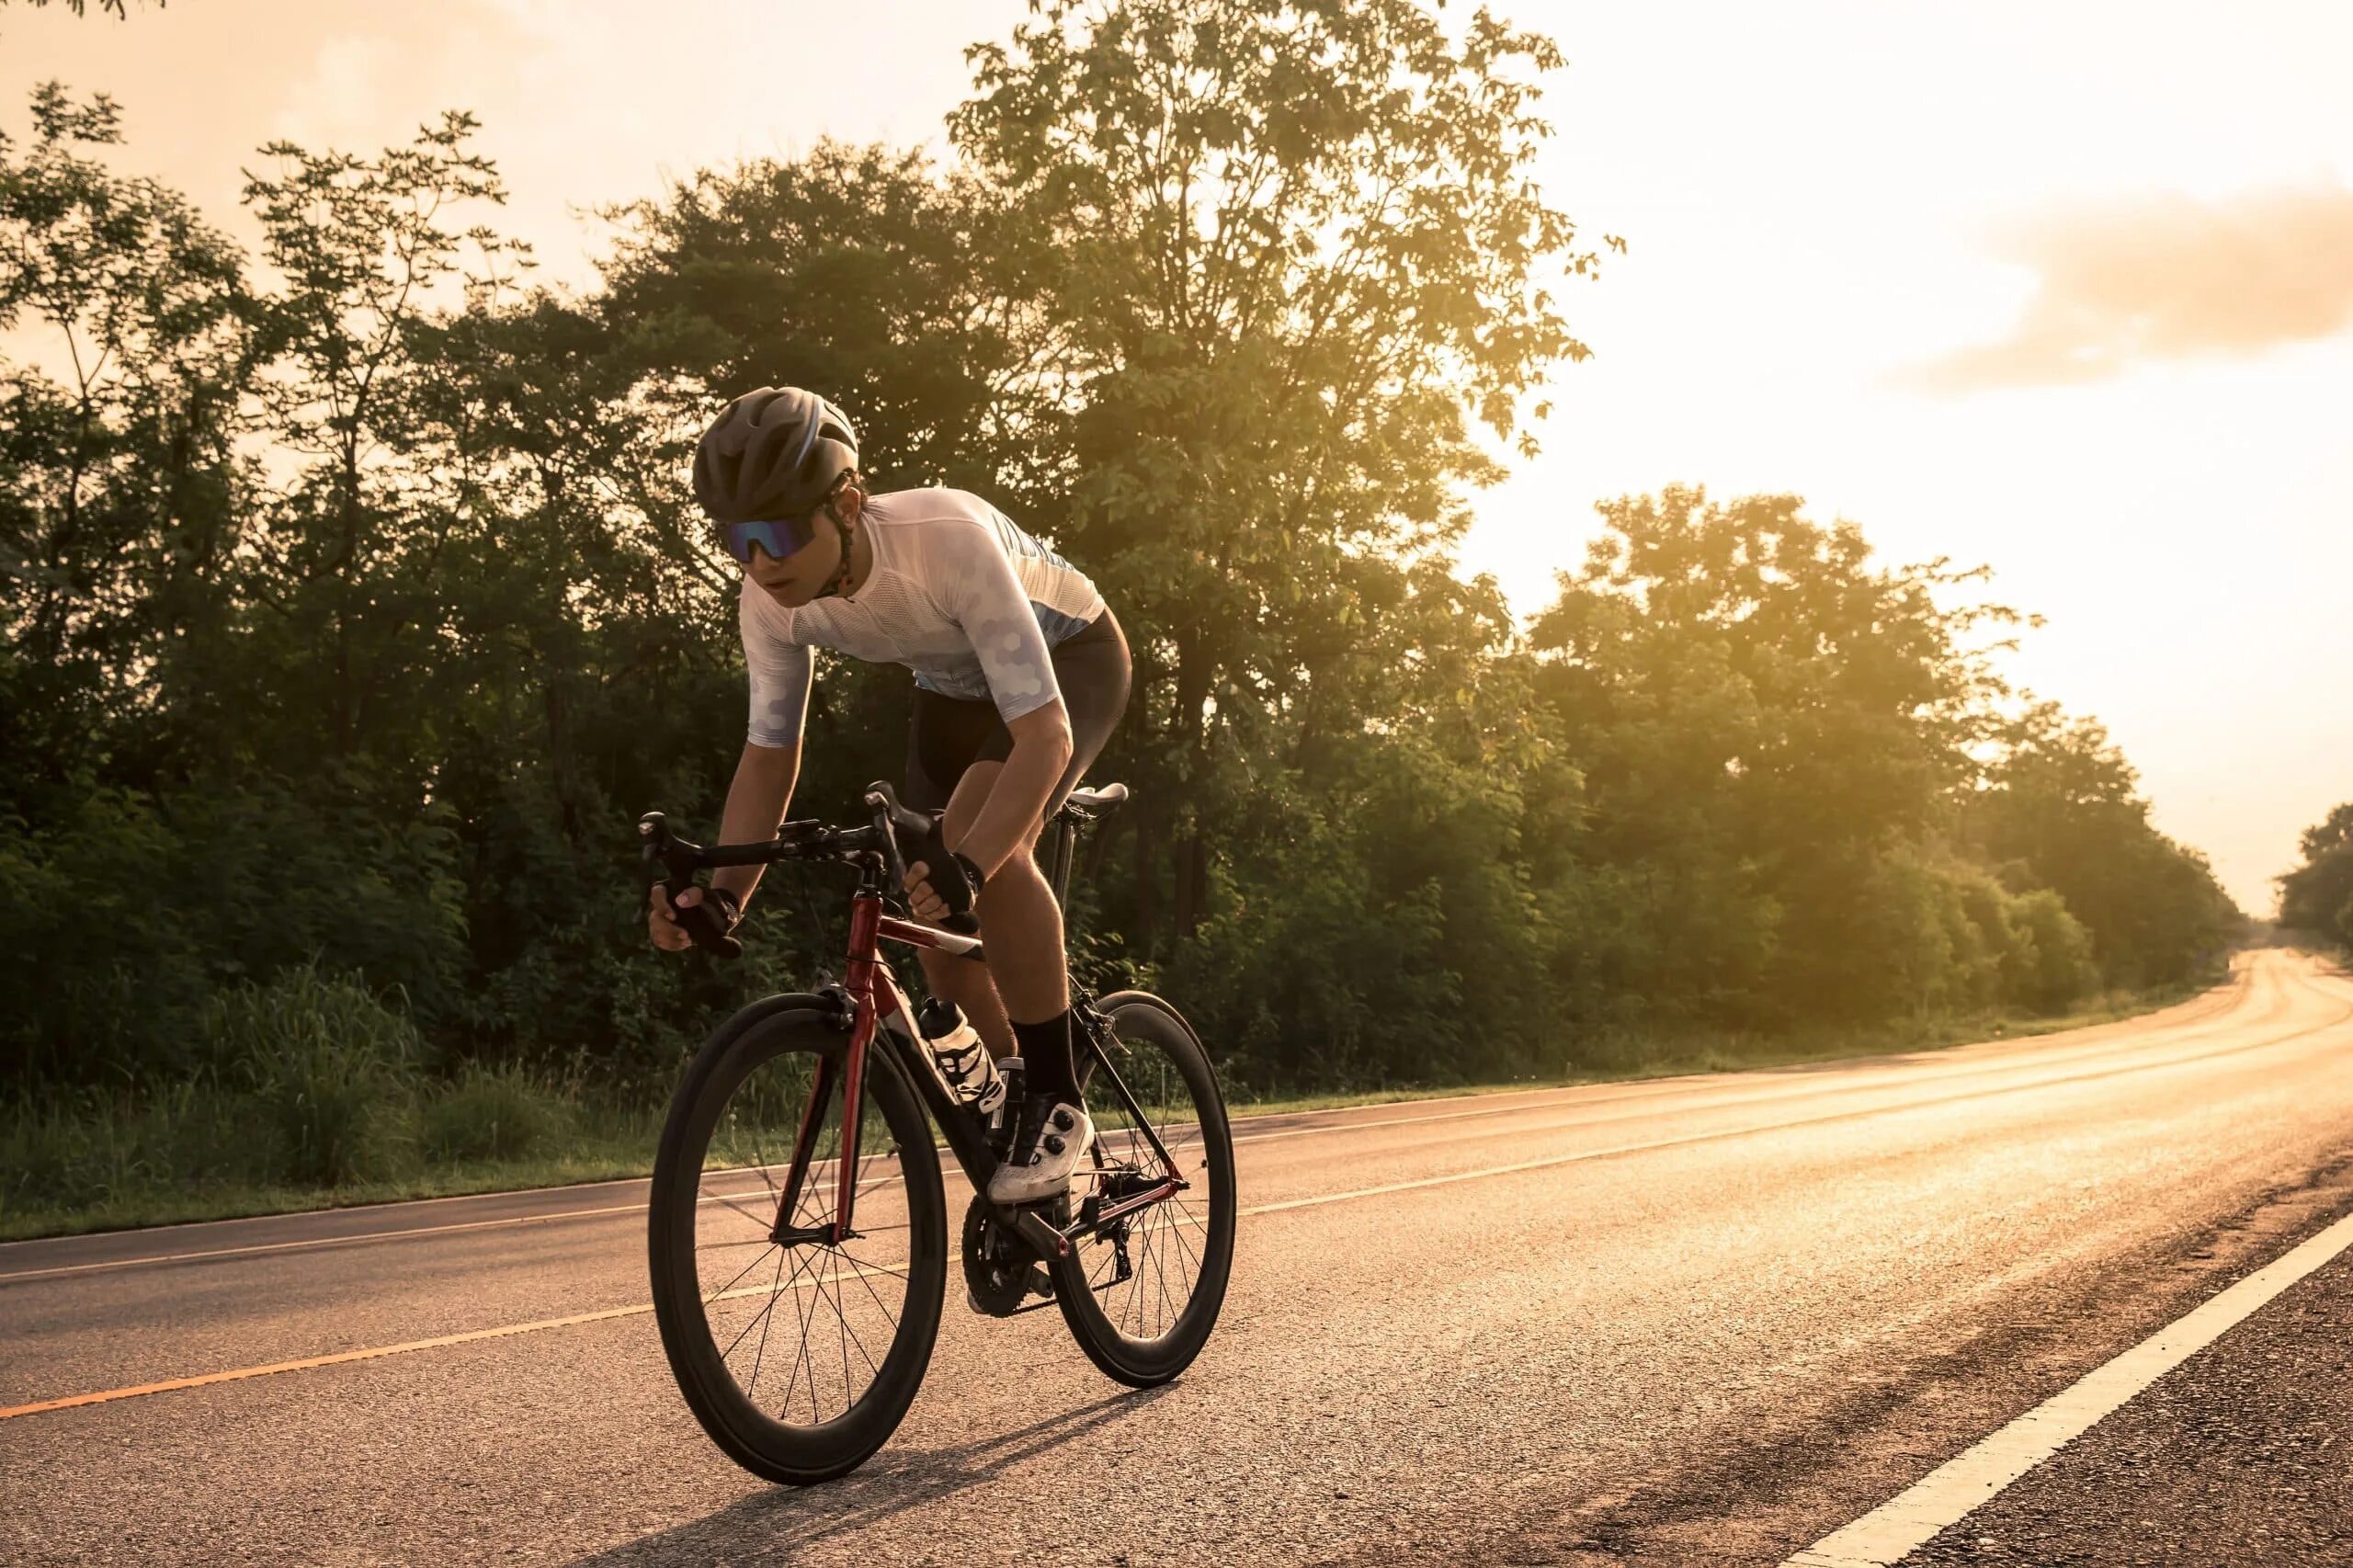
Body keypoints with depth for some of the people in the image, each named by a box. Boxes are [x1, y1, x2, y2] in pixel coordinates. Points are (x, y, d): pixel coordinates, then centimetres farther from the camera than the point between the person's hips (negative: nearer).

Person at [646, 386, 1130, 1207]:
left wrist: (967, 864, -57)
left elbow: (1044, 734, -43)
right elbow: (768, 754, -12)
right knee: (939, 924, -1)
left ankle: (1057, 1101, -18)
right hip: (955, 687, 6)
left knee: (985, 839, -33)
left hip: (1069, 661, -6)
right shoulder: (770, 600, -24)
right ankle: (1007, 1117, 22)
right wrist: (722, 893, -27)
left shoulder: (947, 540, -42)